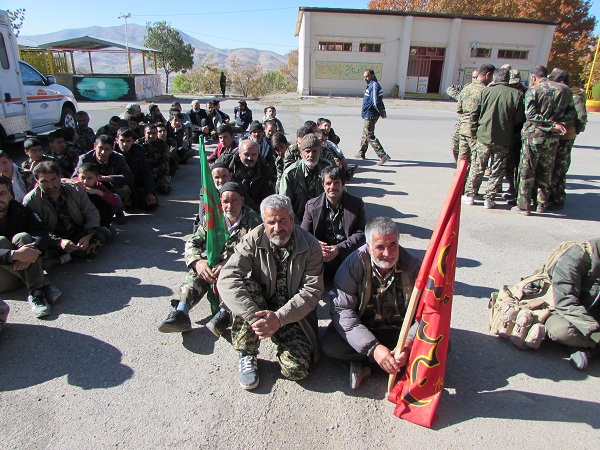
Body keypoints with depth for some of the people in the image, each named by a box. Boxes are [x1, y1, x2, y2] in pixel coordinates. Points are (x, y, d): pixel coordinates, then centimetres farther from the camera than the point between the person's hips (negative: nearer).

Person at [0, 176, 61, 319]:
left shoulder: (20, 211, 1)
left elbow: (43, 234, -15)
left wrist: (32, 251, -36)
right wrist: (15, 254, -42)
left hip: (25, 268, 2)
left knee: (23, 237, -23)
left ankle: (36, 291, -33)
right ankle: (42, 285, -30)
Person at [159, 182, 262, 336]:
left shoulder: (253, 221, -8)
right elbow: (192, 243, 1)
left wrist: (226, 265, -35)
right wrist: (198, 262, -23)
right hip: (213, 265, 3)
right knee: (197, 273, -27)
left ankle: (225, 314, -47)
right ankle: (181, 313, -36)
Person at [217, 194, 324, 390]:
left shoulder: (310, 246, -11)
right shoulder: (253, 240, -12)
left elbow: (312, 291, -16)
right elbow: (226, 279, -24)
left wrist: (279, 318, -29)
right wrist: (254, 318, -35)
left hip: (293, 316, 0)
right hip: (261, 308, 1)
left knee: (296, 370, -20)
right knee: (246, 287, -30)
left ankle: (282, 342, 17)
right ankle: (247, 356, -11)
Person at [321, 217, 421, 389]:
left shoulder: (413, 266, -14)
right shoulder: (354, 264, -18)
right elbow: (342, 310, -22)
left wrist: (408, 344, -32)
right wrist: (373, 347, -32)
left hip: (401, 331, 2)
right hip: (362, 328, -2)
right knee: (329, 345, -28)